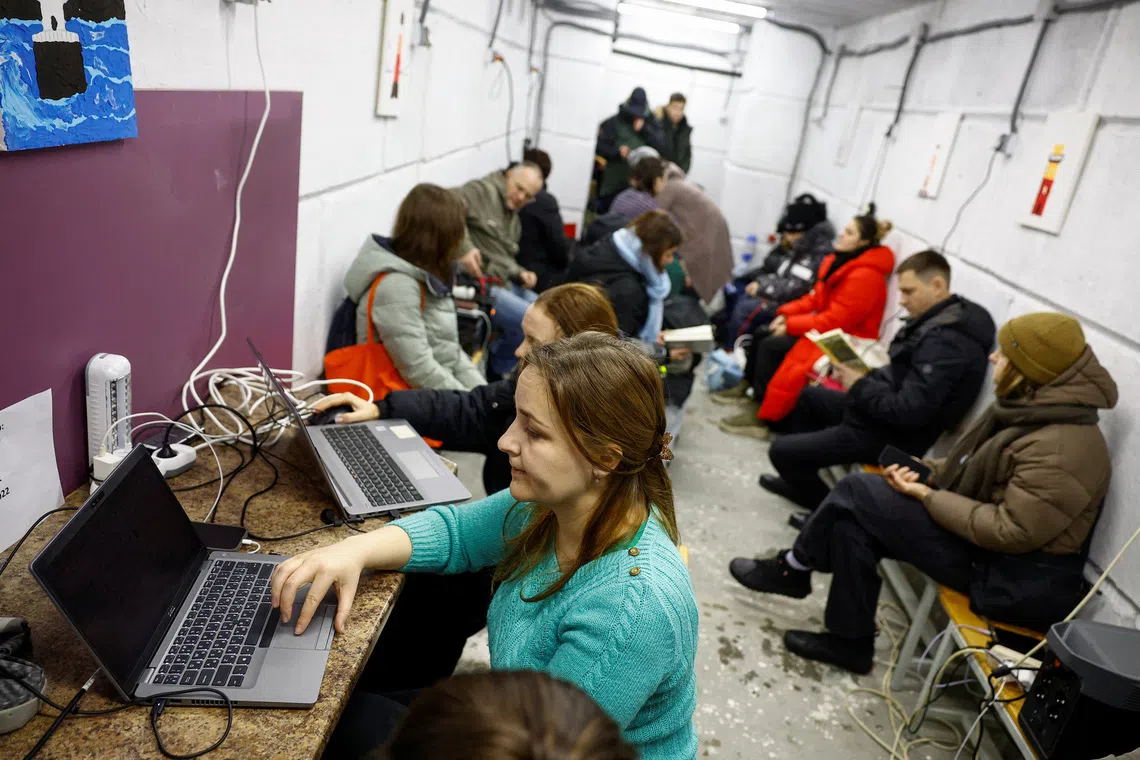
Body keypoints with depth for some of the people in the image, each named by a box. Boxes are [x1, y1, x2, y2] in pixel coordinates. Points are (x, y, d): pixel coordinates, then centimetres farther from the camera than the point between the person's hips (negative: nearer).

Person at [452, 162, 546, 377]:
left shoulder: (514, 218, 22)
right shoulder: (485, 191, -7)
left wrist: (520, 273, 5)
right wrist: (464, 247, -32)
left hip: (504, 283, 10)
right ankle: (497, 369, 3)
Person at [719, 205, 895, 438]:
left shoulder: (864, 276, -23)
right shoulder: (839, 261, 8)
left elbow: (835, 321, -26)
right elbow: (815, 298, 14)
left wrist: (790, 326, -19)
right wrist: (786, 313, -2)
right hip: (824, 325, 10)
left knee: (771, 346, -22)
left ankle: (760, 415, -17)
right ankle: (747, 388, 2)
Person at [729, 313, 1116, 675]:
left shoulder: (1061, 450, -27)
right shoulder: (1030, 409, 4)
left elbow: (1010, 532, -28)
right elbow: (974, 468, 15)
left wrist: (928, 497, -20)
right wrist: (923, 470, -2)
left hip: (1019, 580, -10)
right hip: (989, 545, 10)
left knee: (857, 493, -14)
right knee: (853, 521, -2)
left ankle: (793, 568, 9)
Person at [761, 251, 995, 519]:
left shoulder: (946, 342, -27)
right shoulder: (937, 319, 4)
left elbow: (909, 412, -32)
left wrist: (859, 385, -19)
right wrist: (862, 378, -4)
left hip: (890, 435, -11)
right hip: (880, 414, 11)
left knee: (781, 450, -11)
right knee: (809, 396, 28)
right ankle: (802, 482, 36)